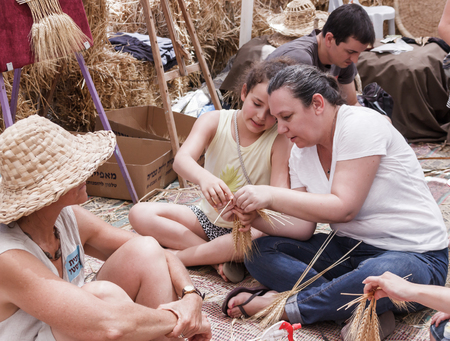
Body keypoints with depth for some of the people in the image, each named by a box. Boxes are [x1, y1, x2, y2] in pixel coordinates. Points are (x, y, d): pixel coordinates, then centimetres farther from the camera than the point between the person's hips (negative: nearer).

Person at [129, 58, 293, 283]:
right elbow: (181, 160, -27)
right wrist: (204, 177, -51)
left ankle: (174, 256, -23)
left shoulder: (280, 140, -15)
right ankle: (219, 258, -20)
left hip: (251, 225, -3)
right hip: (209, 218, 3)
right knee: (140, 214, -15)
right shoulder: (214, 121, -10)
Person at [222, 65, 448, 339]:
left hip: (414, 254, -7)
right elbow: (304, 227, -1)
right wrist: (255, 218, -18)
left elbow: (343, 208, -24)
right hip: (348, 246, 7)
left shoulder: (361, 125, -18)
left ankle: (283, 305, -20)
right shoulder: (301, 151, 5)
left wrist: (271, 195, -25)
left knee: (380, 276, -43)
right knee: (260, 252, -9)